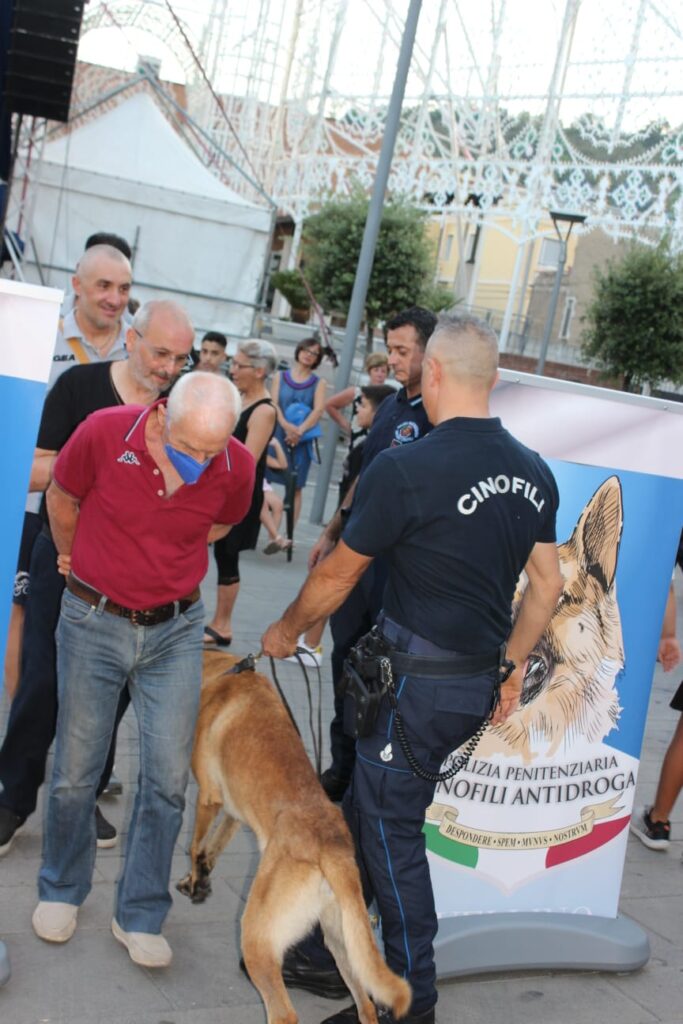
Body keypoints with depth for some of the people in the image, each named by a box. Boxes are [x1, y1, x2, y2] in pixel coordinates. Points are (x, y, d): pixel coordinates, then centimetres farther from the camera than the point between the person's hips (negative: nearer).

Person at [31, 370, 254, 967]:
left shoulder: (236, 468, -14)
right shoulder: (105, 433, -19)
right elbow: (62, 499, 2)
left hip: (175, 630, 1)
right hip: (94, 623, -1)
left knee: (168, 778, 2)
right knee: (76, 772, 9)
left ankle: (140, 916, 20)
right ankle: (61, 891, 34)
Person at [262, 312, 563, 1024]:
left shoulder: (403, 470, -18)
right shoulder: (534, 473, 3)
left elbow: (337, 575, -7)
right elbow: (548, 583, 8)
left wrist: (285, 631, 10)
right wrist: (512, 666, 19)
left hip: (417, 683, -8)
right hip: (481, 683, 8)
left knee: (391, 830, 6)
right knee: (365, 806, 22)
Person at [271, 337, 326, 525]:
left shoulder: (318, 383, 8)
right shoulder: (280, 376, 11)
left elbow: (319, 409, -5)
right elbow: (273, 404, -1)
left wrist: (300, 431, -21)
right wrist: (286, 426, -19)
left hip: (303, 441, 0)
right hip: (278, 435, 1)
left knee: (295, 487, 1)